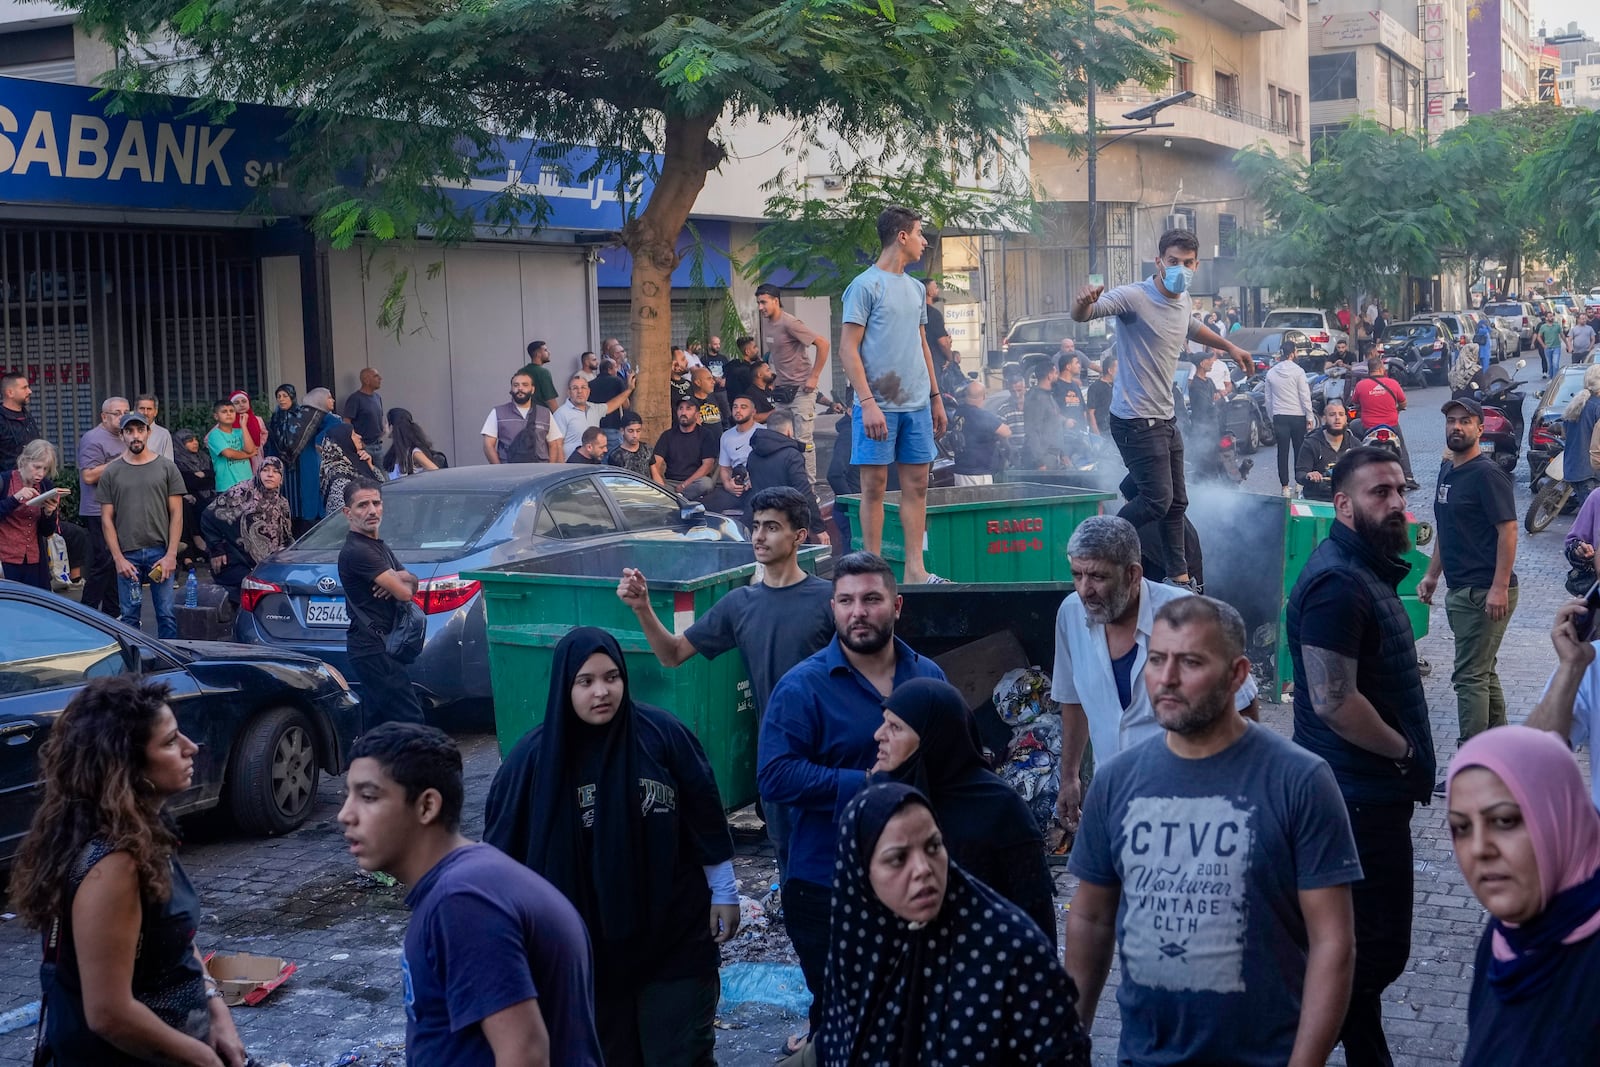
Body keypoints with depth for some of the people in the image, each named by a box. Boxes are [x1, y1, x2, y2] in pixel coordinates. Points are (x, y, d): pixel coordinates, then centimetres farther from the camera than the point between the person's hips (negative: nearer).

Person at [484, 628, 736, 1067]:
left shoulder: (662, 734, -9)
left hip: (674, 930, -1)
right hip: (586, 944, 1)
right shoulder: (536, 756, -9)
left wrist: (724, 893, 5)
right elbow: (505, 847, -1)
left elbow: (706, 818, 0)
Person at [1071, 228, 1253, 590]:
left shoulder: (1184, 301, 9)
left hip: (1165, 418, 9)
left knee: (1176, 502, 14)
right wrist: (1085, 302, -52)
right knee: (1158, 500, -13)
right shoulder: (1134, 297, -18)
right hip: (1135, 420, -9)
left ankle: (1179, 575, 26)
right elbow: (1082, 316, -29)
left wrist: (1231, 347, 39)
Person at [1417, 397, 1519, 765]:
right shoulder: (1448, 469, 14)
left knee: (1470, 676, -9)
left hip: (1485, 592, -9)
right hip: (1460, 590, 9)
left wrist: (1499, 588, -22)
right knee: (1483, 673, 15)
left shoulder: (1487, 474, -13)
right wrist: (1432, 575, 19)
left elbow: (1508, 530, -17)